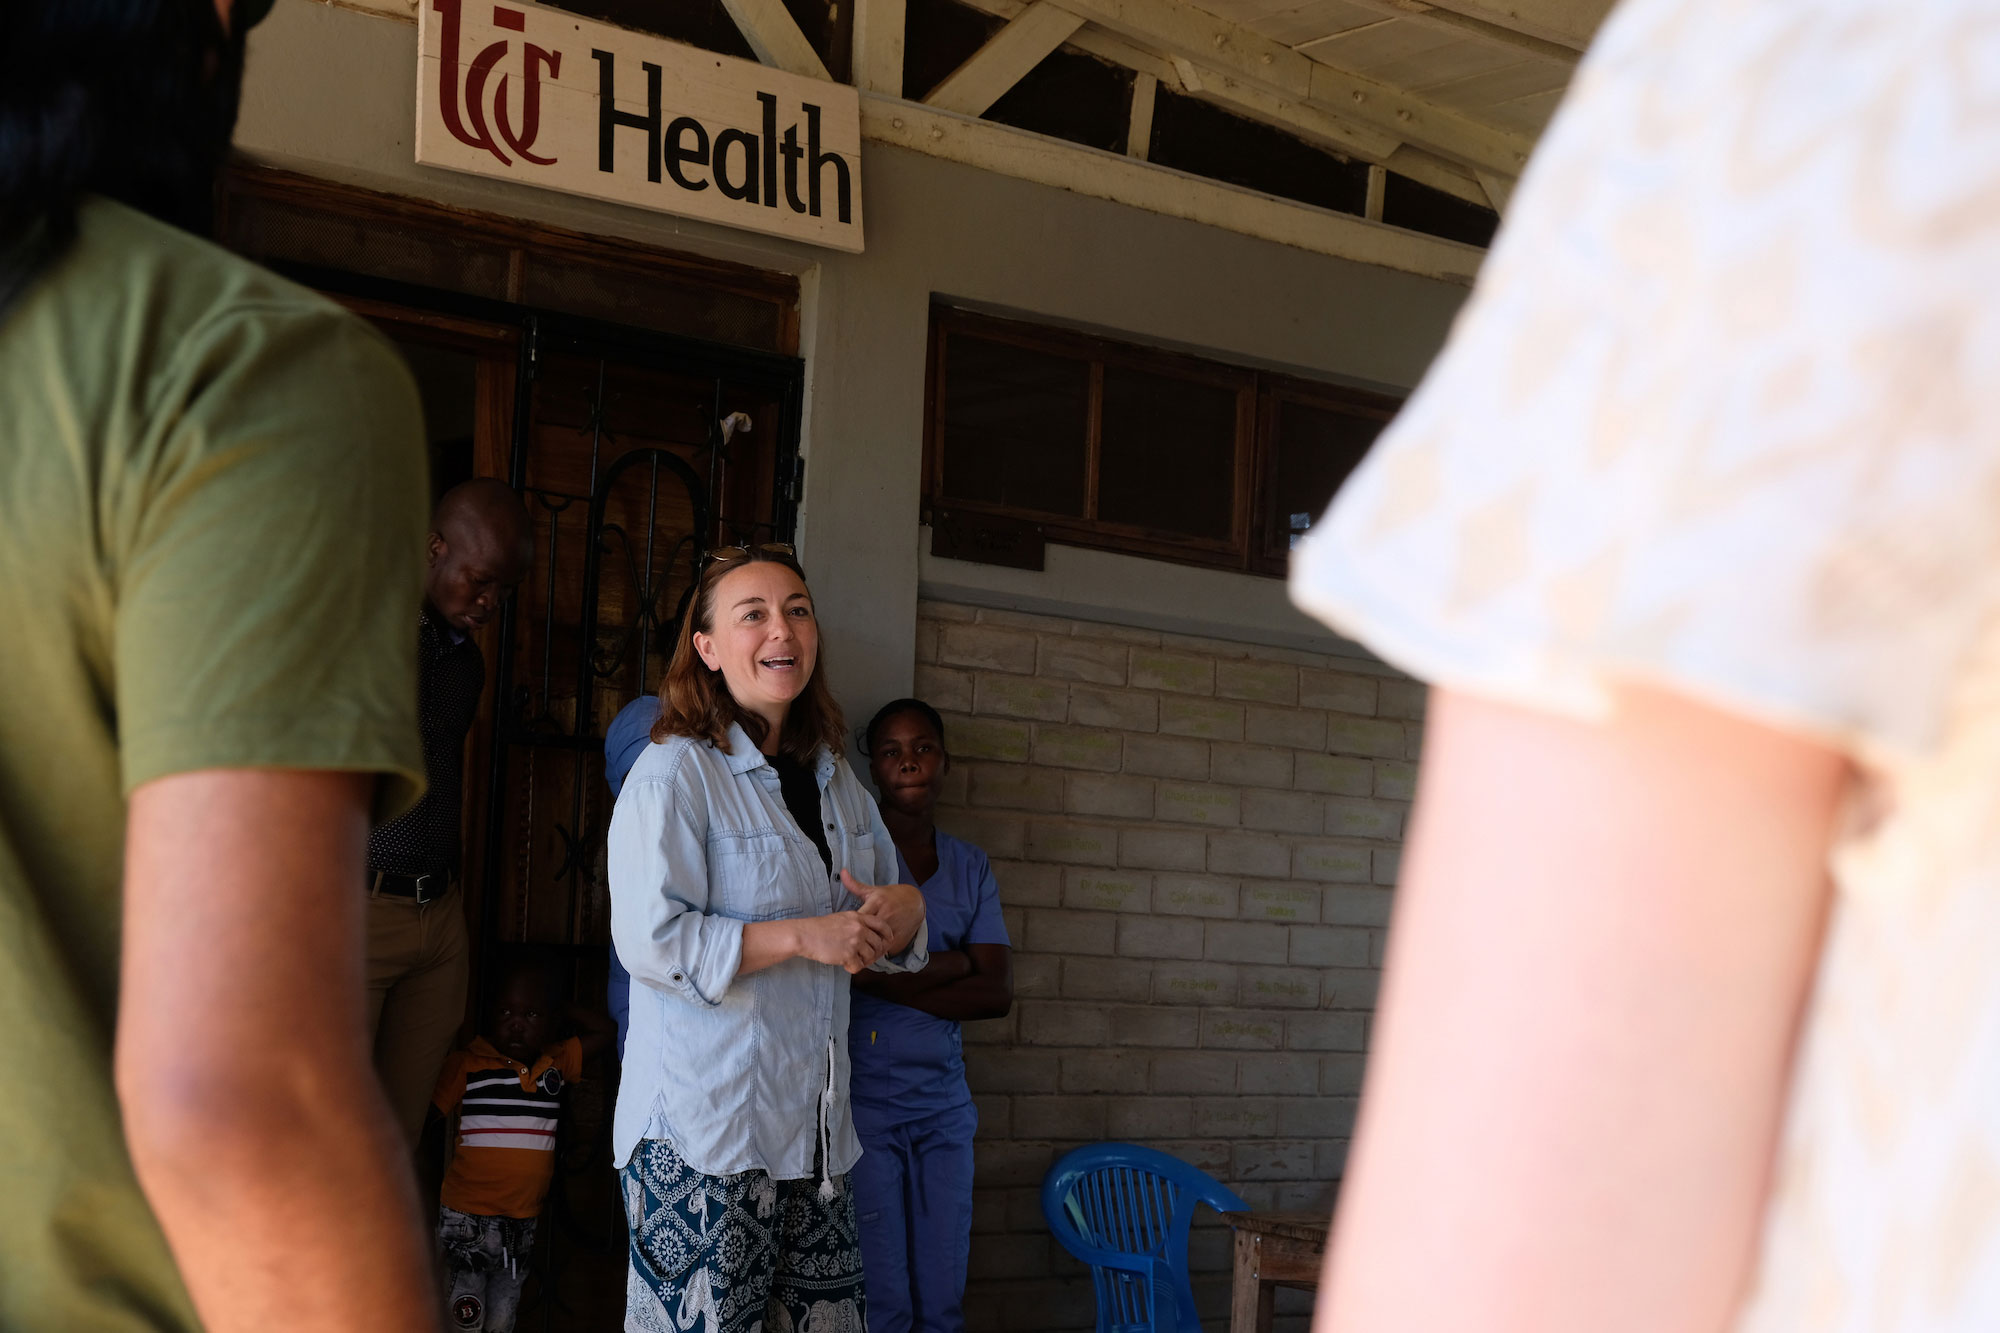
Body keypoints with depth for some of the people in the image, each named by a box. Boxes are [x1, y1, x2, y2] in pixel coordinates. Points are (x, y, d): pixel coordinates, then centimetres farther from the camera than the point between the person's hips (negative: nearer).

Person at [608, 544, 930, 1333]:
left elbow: (880, 937, 26)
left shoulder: (837, 783, 16)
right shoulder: (675, 772, -7)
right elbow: (650, 940, -17)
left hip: (813, 1126, 7)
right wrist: (803, 937, -17)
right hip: (700, 1130, -7)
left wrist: (903, 913, 2)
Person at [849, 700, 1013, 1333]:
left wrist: (886, 981, -7)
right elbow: (849, 968, -14)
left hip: (944, 1101, 5)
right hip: (863, 1097, -4)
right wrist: (956, 962, -4)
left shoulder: (970, 867, 13)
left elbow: (997, 992, 3)